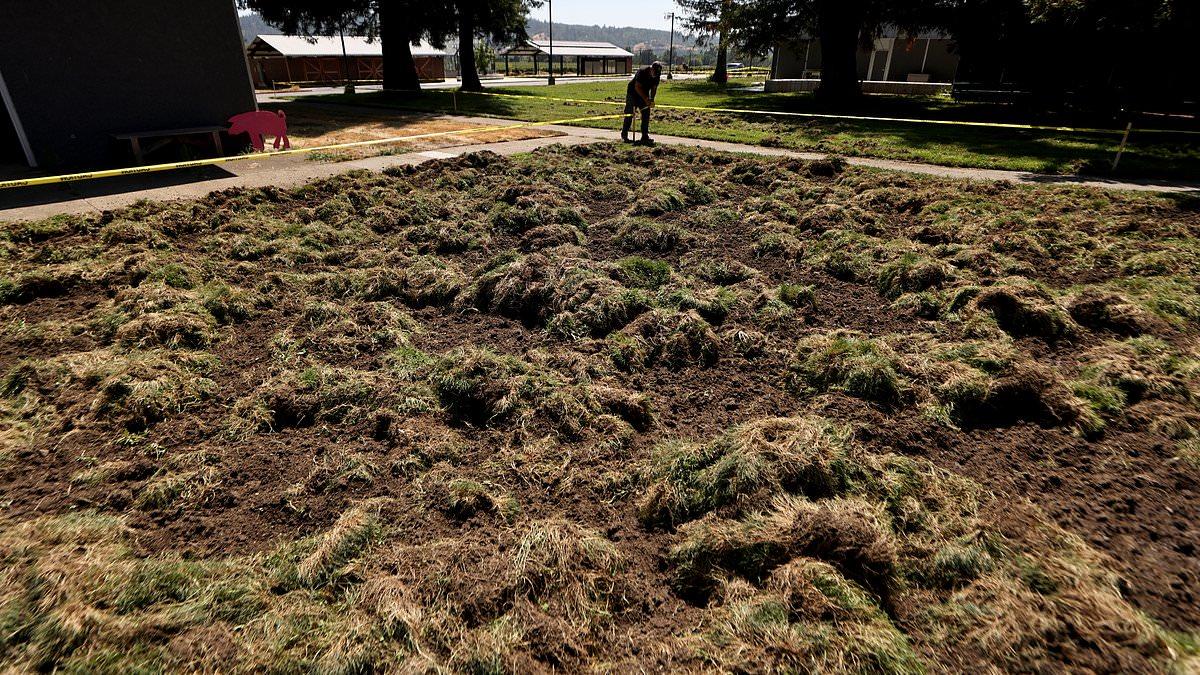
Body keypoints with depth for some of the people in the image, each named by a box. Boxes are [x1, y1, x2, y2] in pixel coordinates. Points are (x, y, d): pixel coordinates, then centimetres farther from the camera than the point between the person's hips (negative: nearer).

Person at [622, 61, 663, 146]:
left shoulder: (657, 75, -8)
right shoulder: (642, 72, -26)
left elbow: (654, 88, 2)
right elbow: (637, 87, -26)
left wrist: (651, 99, -16)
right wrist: (646, 99, -30)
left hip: (645, 95, 5)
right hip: (633, 93, -5)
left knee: (646, 115, -2)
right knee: (629, 114, -4)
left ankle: (645, 136, 2)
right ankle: (624, 135, 6)